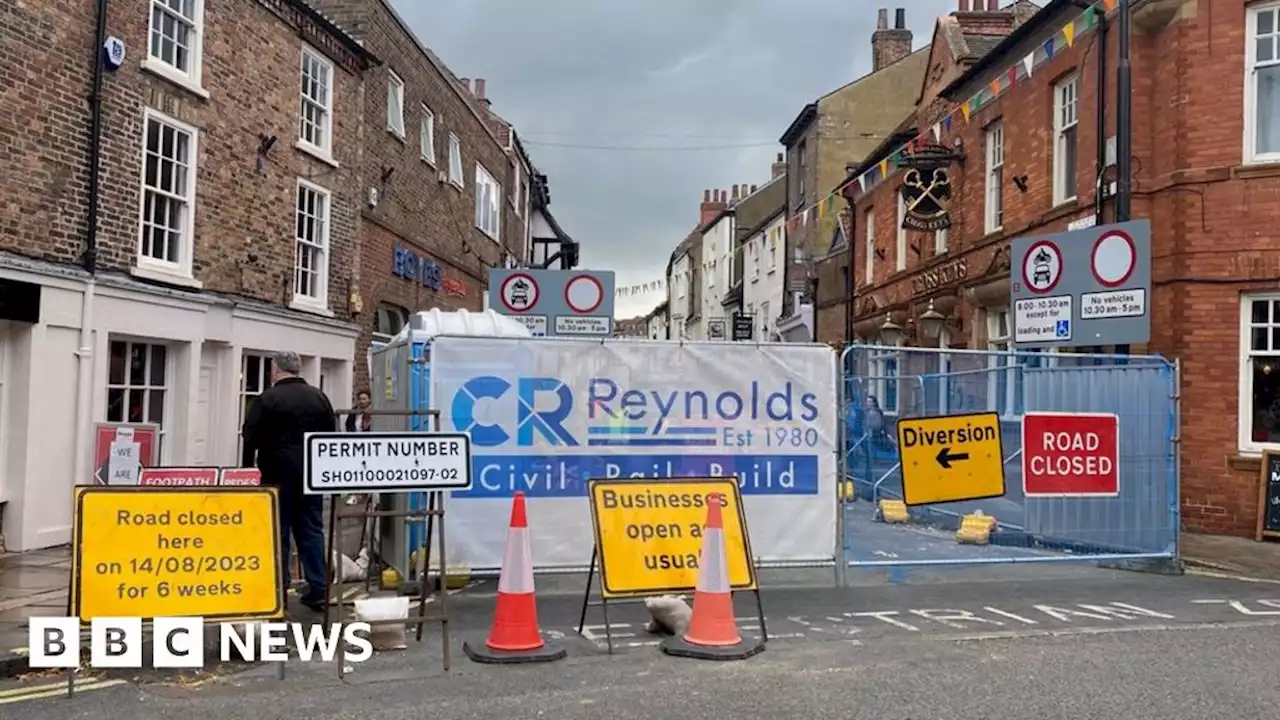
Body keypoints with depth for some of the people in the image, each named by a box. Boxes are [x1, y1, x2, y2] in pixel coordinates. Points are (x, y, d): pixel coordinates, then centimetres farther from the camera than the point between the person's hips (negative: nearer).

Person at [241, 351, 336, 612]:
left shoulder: (267, 399, -7)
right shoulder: (319, 397, 8)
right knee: (312, 530, 8)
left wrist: (247, 468, 6)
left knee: (278, 533, 3)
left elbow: (250, 438, -6)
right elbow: (332, 435, 13)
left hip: (279, 474, -4)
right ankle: (318, 591, 7)